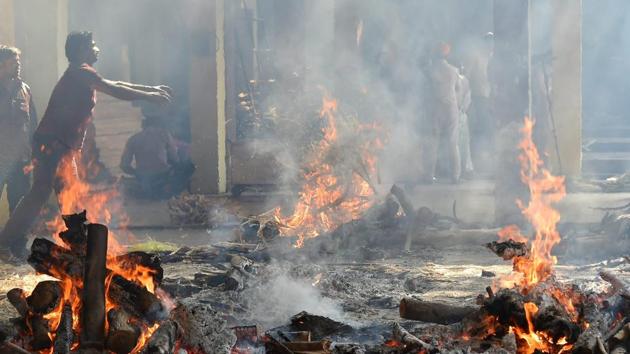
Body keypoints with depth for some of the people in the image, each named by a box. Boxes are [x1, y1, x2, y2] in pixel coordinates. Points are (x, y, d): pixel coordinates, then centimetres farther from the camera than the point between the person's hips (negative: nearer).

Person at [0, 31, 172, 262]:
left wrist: (152, 89, 24)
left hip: (63, 146, 10)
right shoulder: (80, 72, -9)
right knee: (40, 192, -16)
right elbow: (115, 91, -14)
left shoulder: (83, 75, 21)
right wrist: (149, 96, -7)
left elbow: (116, 86, 26)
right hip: (50, 142, -10)